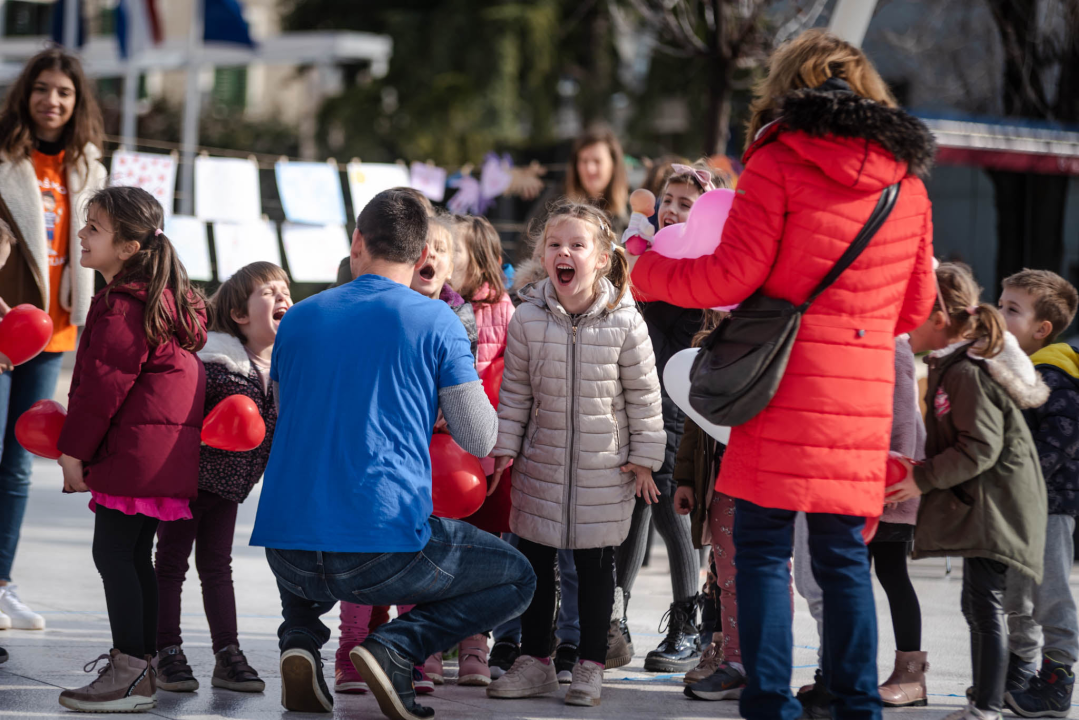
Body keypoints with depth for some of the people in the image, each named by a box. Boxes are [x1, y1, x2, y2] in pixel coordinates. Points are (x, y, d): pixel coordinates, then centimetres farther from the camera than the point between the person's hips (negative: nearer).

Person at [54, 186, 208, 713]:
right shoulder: (161, 297, 17)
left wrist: (73, 449, -12)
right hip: (164, 451, 10)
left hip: (135, 451, -10)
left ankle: (130, 678, -11)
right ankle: (140, 663, 21)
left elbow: (103, 384, -17)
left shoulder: (122, 307, -15)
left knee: (113, 552, -9)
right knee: (133, 554, 15)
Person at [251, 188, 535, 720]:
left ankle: (299, 639, 8)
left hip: (286, 547, 4)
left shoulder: (298, 318, 12)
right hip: (385, 548, -4)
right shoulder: (435, 321, -1)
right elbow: (480, 441, 4)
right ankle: (395, 649, -4)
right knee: (517, 580, 18)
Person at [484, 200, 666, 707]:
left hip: (605, 467, -2)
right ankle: (535, 660, 20)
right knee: (534, 558, 8)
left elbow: (643, 395, -3)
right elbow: (515, 392, 4)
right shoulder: (528, 320, -5)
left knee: (595, 564, 6)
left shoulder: (624, 322, -10)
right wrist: (503, 448, 1)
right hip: (542, 463, 2)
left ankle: (591, 665, 17)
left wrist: (644, 457, -3)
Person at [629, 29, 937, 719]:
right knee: (844, 553, 11)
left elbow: (732, 275, -8)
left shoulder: (780, 162, -4)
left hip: (785, 388, -4)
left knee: (764, 547, 1)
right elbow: (916, 307, 17)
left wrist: (645, 268, 7)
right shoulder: (907, 180, 12)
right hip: (864, 395, 5)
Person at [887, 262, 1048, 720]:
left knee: (984, 604, -9)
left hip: (994, 508, -11)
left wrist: (924, 480, -17)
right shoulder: (950, 365, 14)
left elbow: (980, 449, -22)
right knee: (979, 605, 16)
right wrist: (917, 466, 10)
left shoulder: (969, 372, -19)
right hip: (979, 507, 11)